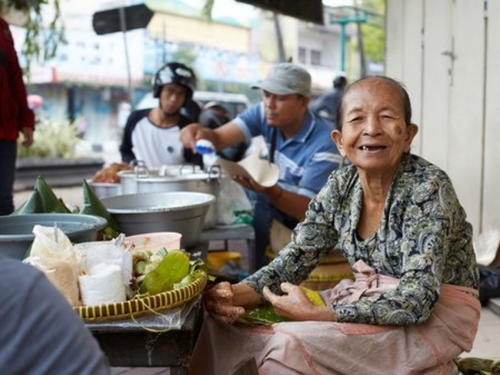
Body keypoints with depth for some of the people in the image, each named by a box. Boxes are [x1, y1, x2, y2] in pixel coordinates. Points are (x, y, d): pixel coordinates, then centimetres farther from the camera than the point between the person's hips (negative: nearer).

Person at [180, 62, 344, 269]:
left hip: (312, 224, -5)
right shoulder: (265, 113, -11)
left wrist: (269, 190, -45)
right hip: (273, 207, 5)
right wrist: (203, 134, -45)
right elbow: (219, 138, -21)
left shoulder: (324, 144, -26)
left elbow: (308, 210, -27)